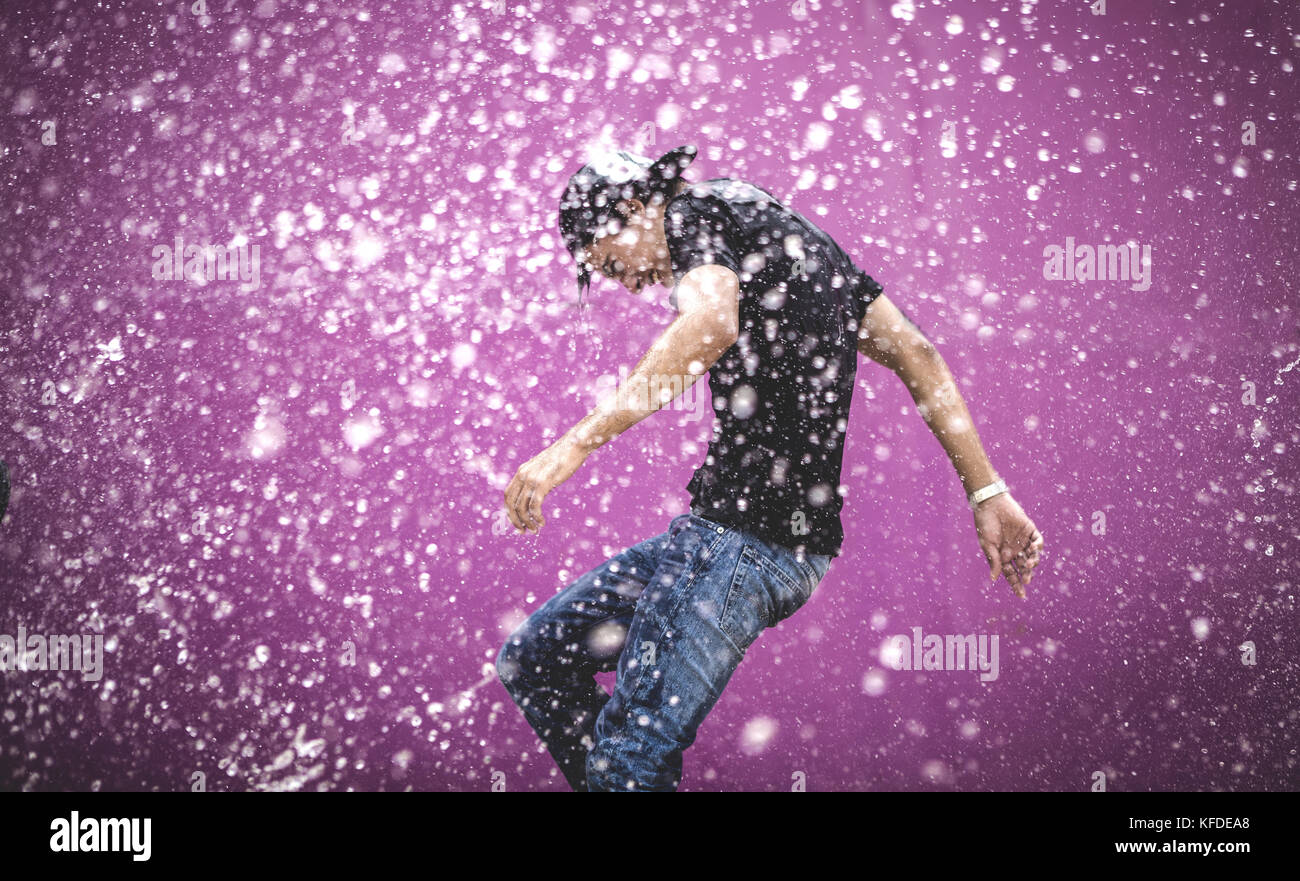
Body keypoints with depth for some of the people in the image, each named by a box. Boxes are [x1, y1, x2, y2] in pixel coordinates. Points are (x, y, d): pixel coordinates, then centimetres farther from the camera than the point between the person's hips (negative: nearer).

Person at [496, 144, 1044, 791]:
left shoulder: (694, 211, -1)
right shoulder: (792, 234, 25)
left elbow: (711, 322, -24)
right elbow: (915, 352, 19)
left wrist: (577, 442, -29)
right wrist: (987, 493, 16)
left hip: (746, 533, -10)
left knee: (625, 763, -8)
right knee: (530, 661, 14)